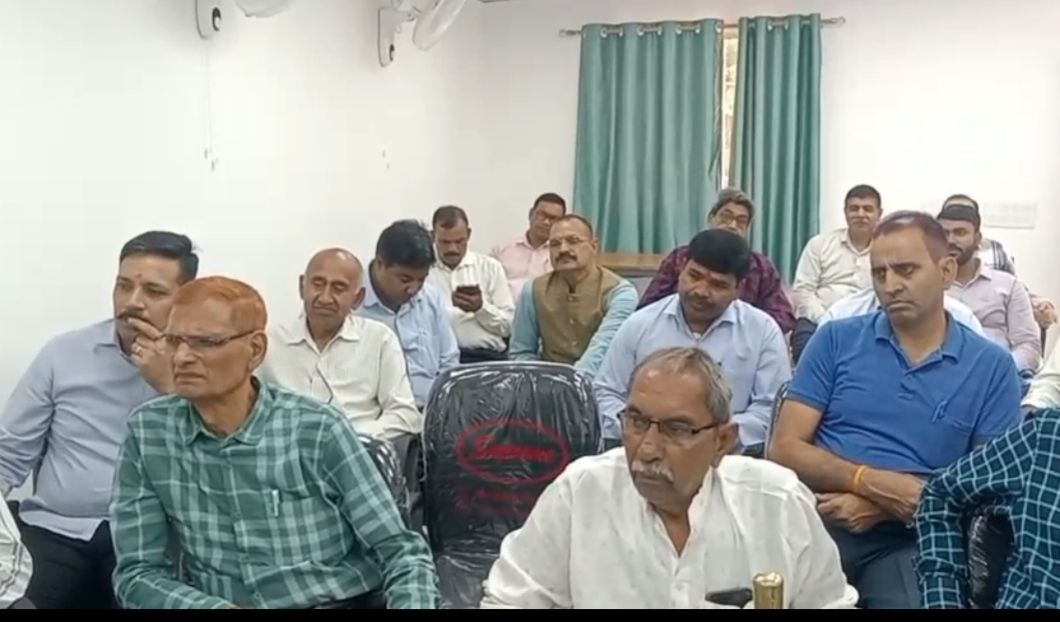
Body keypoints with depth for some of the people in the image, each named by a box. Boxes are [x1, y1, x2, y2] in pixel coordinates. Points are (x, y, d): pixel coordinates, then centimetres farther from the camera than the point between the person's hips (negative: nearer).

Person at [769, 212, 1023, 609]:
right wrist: (872, 482, -15)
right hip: (816, 520, 0)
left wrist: (886, 506, -11)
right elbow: (785, 449, 2)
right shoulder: (835, 340, 6)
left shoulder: (992, 366, 6)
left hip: (910, 540, 0)